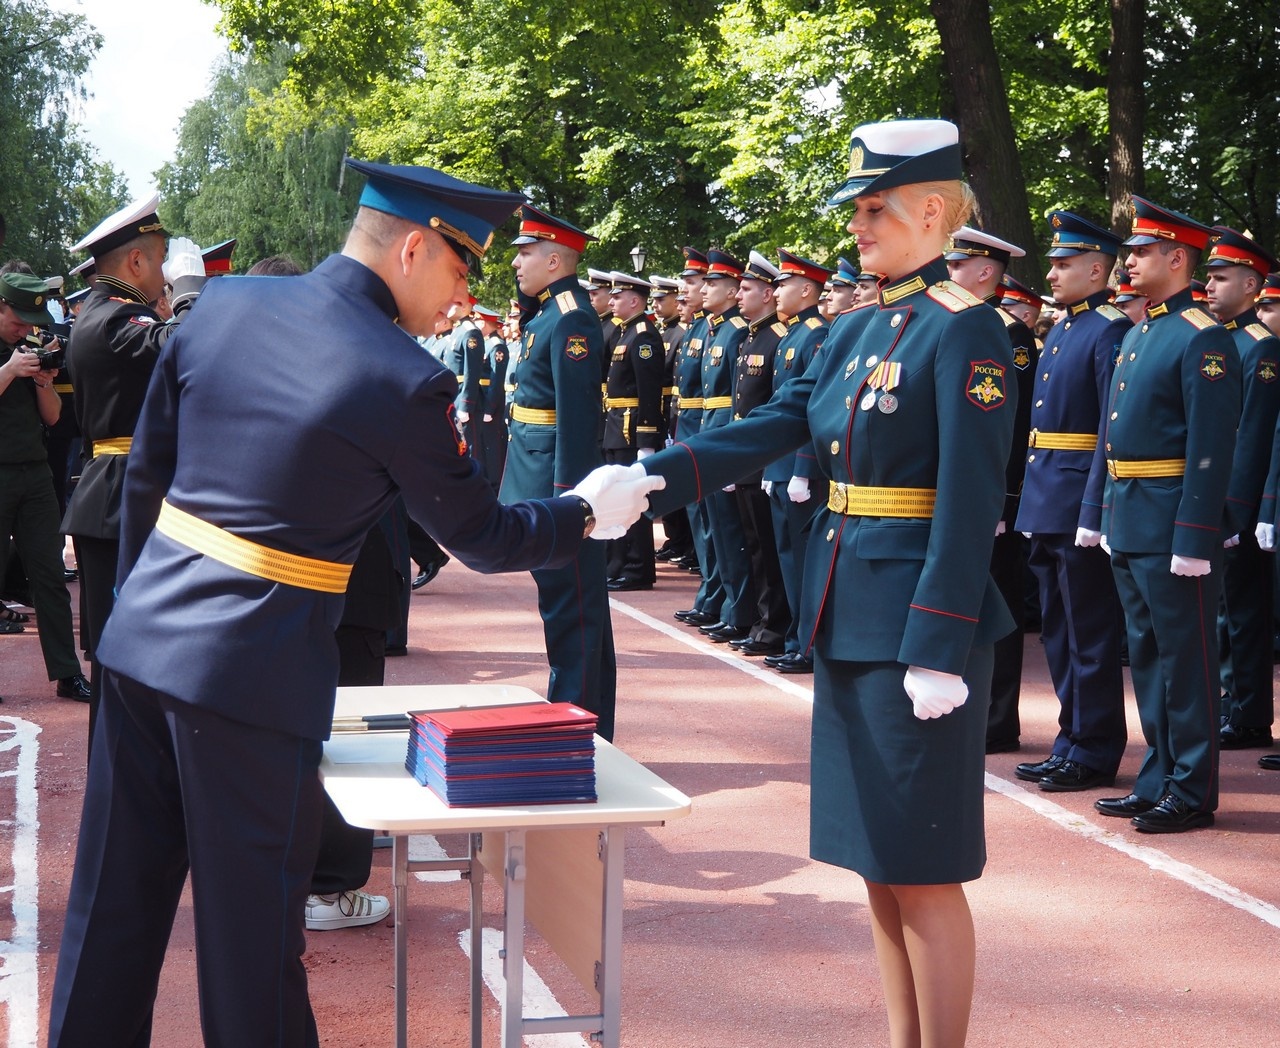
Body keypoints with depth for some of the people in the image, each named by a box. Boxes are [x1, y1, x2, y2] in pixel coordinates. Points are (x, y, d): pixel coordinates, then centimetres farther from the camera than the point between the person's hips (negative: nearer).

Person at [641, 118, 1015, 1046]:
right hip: (847, 617, 9)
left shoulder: (964, 330, -13)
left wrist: (940, 650, -21)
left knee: (922, 867, -1)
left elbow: (971, 500, -17)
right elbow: (777, 424, 5)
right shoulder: (859, 330, 13)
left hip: (918, 622, -9)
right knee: (877, 861, 14)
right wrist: (652, 478, -9)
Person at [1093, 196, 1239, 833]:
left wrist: (1194, 540, -21)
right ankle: (1158, 782, 23)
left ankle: (1192, 794, 8)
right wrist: (1109, 512, 15)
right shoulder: (1135, 336, 16)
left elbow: (1211, 447, -18)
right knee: (1147, 657, 14)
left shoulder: (1202, 338, -12)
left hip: (1172, 527, -9)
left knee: (1186, 660, -1)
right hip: (1128, 524, 9)